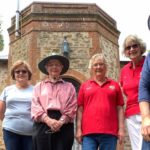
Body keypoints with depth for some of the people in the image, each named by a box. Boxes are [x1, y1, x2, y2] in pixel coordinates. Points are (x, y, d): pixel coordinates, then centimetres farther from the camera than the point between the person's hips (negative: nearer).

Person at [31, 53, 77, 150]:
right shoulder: (39, 86, 17)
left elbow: (72, 108, 4)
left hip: (64, 126, 0)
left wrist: (61, 122, -13)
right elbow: (35, 107, 4)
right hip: (43, 125, 1)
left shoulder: (69, 87, 16)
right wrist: (48, 120, -12)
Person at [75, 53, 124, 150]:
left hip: (109, 132, 0)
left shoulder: (115, 85, 11)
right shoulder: (84, 86, 12)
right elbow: (80, 109, 9)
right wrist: (78, 129, 3)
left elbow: (120, 109, 8)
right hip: (89, 132, 0)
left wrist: (121, 129, 1)